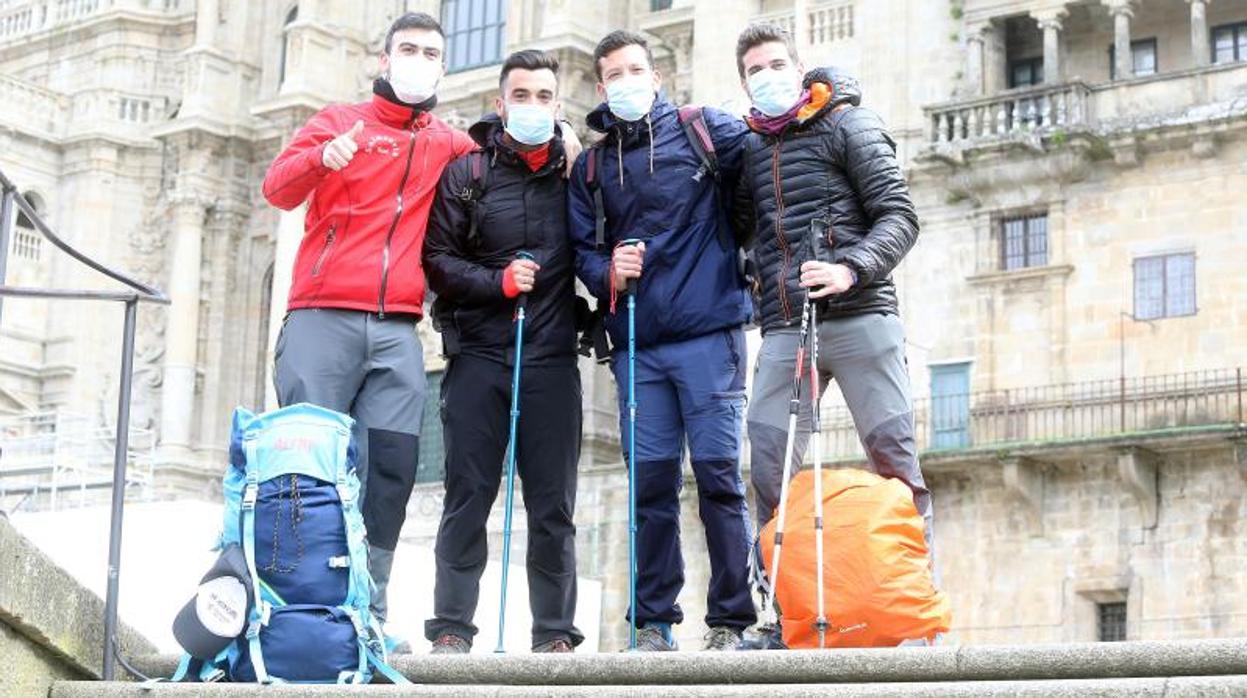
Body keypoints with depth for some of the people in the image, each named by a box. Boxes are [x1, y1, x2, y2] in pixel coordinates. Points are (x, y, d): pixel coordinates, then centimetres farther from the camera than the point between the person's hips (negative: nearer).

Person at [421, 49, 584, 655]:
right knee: (468, 496, 0)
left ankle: (555, 633, 8)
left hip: (552, 358, 1)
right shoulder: (465, 174, 5)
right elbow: (437, 260, 0)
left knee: (553, 503, 3)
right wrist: (498, 281, -13)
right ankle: (452, 628, 5)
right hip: (479, 354, -1)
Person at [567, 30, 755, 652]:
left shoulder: (703, 130, 5)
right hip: (636, 344, 3)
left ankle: (729, 622, 2)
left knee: (718, 473, -3)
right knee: (652, 483, 5)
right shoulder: (589, 167, 15)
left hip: (707, 331, -3)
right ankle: (653, 622, 12)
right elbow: (581, 246, 12)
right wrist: (608, 270, -8)